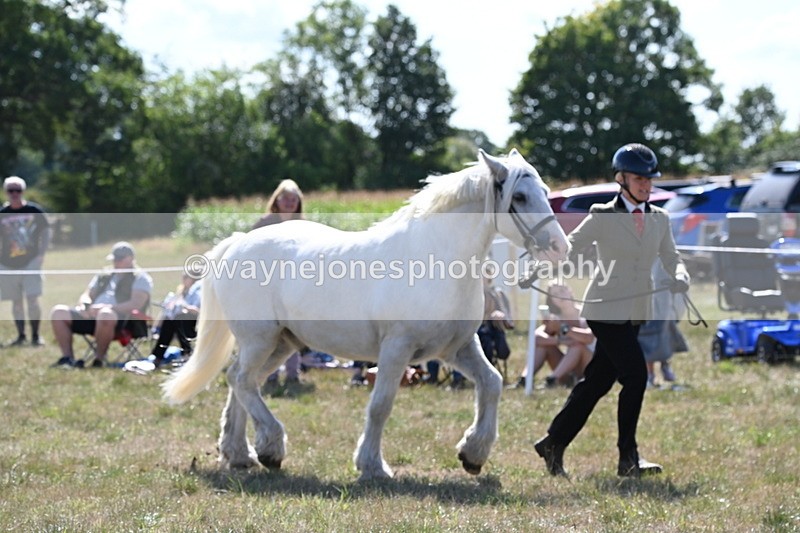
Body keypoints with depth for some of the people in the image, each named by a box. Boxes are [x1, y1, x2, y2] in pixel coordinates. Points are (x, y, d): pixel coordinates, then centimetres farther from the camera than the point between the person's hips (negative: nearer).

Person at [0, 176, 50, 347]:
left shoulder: (34, 210, 1)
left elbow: (45, 232, 6)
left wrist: (41, 253, -5)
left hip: (31, 261, -2)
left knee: (32, 299, -9)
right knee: (16, 301, 6)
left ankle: (35, 336, -2)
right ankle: (21, 336, 15)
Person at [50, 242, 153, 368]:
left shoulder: (140, 278, 6)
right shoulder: (104, 276, 28)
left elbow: (136, 304, -10)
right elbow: (86, 295, 26)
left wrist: (108, 308, -21)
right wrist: (85, 305, -1)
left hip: (122, 321, -7)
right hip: (91, 316, 7)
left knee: (106, 315, -43)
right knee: (58, 312, -10)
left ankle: (99, 359, -28)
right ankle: (67, 358, -16)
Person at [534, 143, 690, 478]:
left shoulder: (659, 219, 10)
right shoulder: (603, 217, -7)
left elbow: (671, 258, 9)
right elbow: (569, 248, -8)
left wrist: (680, 277, -15)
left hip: (636, 312, 6)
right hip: (606, 309, -6)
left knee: (598, 381, 11)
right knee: (636, 375, -14)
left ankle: (554, 443, 22)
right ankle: (628, 458, -7)